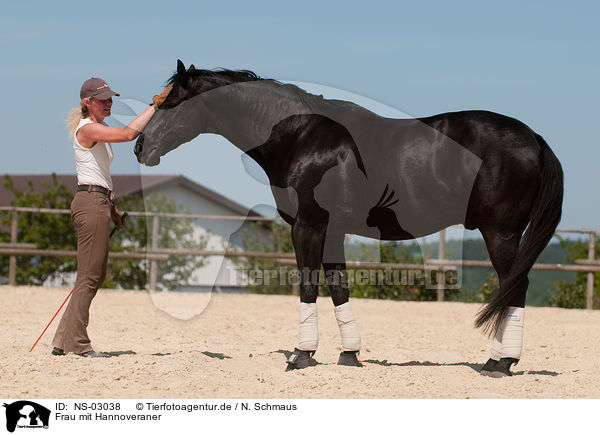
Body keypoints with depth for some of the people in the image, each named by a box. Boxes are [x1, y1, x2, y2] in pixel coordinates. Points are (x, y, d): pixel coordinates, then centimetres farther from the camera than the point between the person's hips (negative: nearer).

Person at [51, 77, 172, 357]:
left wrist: (111, 208, 19)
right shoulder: (87, 129, -11)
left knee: (96, 276, 11)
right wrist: (155, 105, -18)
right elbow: (129, 133, -24)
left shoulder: (98, 131, 20)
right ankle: (76, 342, -4)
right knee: (90, 277, -8)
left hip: (99, 203, 10)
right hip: (91, 203, -10)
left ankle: (64, 341, 14)